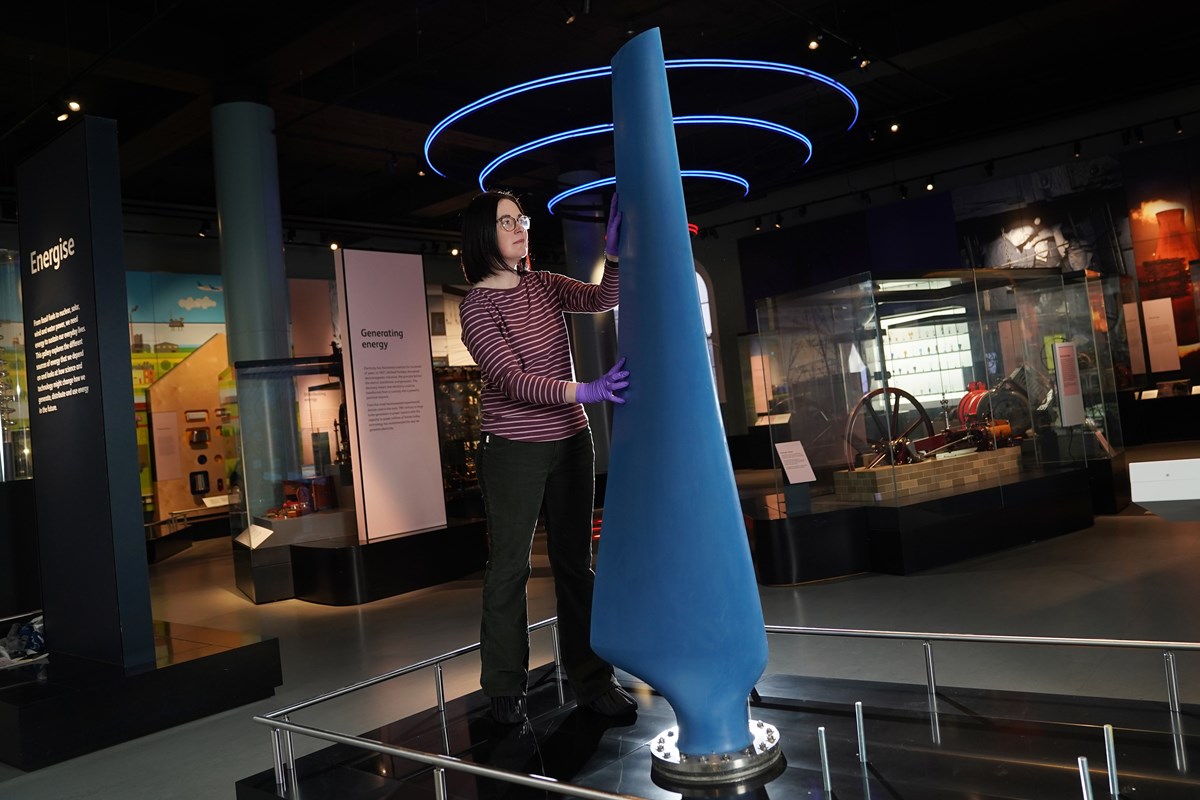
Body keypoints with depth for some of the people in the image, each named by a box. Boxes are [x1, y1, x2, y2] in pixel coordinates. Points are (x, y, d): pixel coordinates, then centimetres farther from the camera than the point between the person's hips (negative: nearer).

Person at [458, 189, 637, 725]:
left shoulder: (544, 286, 9)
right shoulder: (477, 305, -9)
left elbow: (602, 300, -3)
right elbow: (512, 380, -21)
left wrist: (613, 254, -21)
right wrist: (586, 391, -32)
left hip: (570, 442, 5)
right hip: (513, 452, -5)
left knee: (575, 561, 9)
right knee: (508, 567, 2)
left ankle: (592, 681, 17)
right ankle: (504, 687, 16)